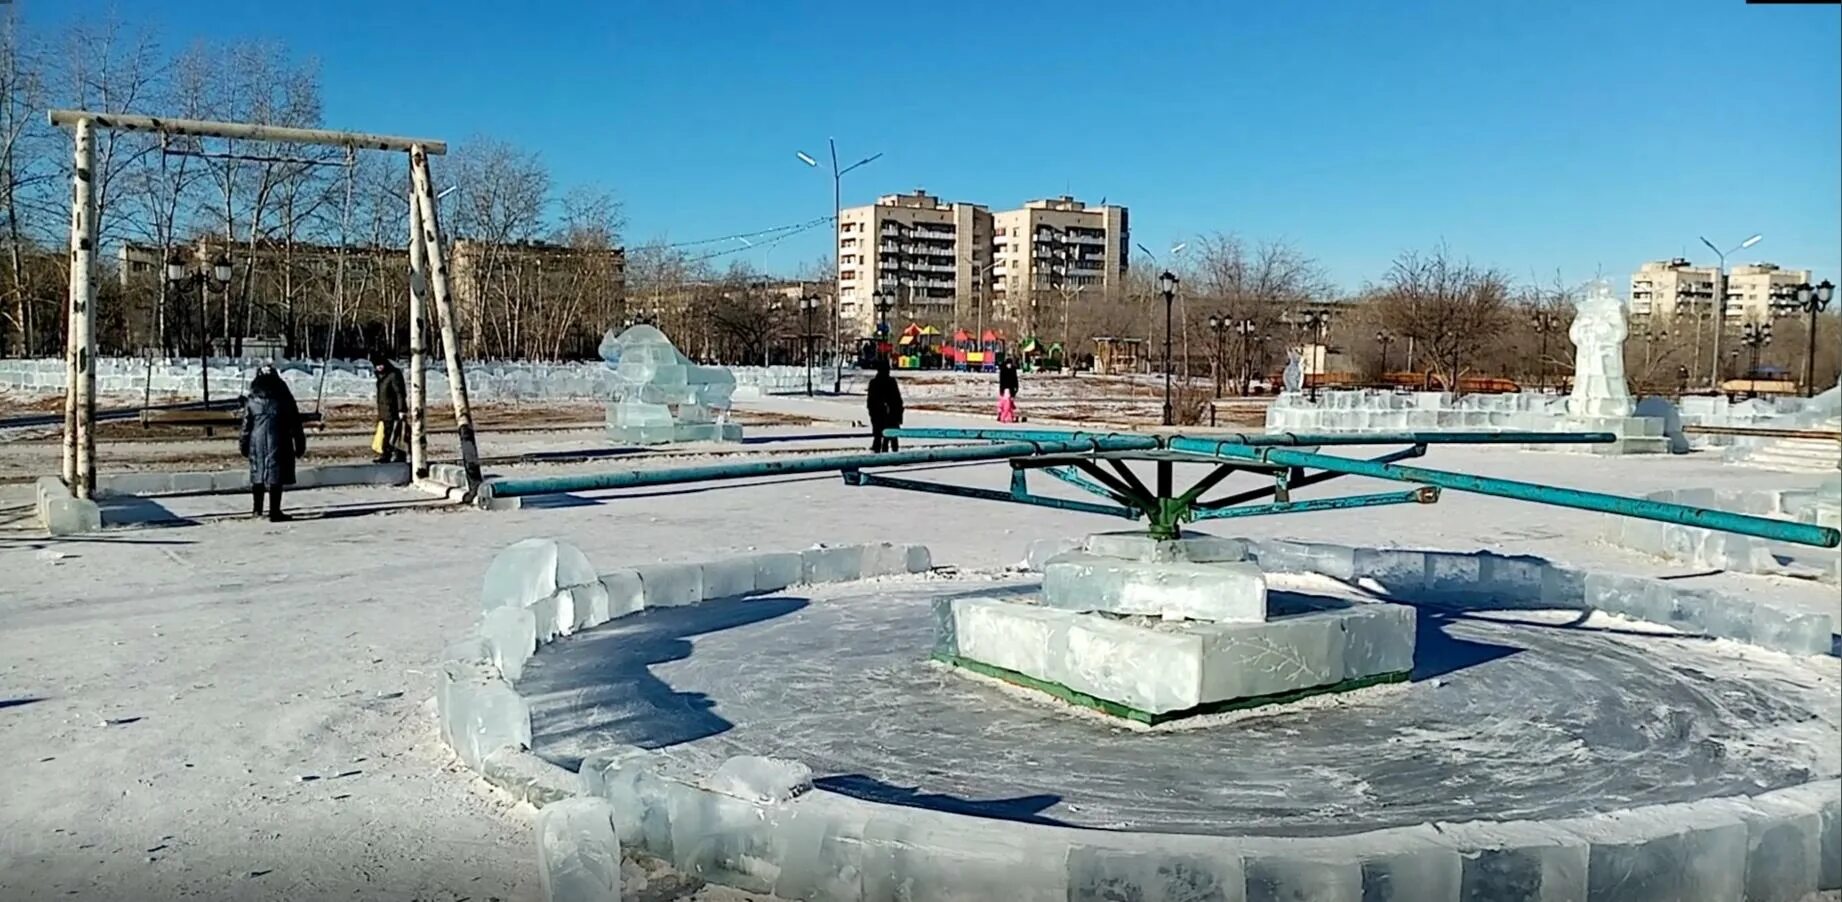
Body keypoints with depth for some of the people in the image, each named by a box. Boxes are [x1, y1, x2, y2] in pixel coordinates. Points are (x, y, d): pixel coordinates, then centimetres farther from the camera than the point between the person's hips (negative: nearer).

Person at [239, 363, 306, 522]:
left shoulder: (252, 400, 2)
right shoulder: (283, 397, -3)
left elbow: (246, 425, 4)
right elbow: (295, 424, -1)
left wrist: (243, 445, 13)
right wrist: (299, 444, 5)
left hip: (257, 442, 3)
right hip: (278, 442, -3)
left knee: (257, 474, 14)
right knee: (275, 476, -2)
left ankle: (257, 510, 23)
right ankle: (275, 512, -3)